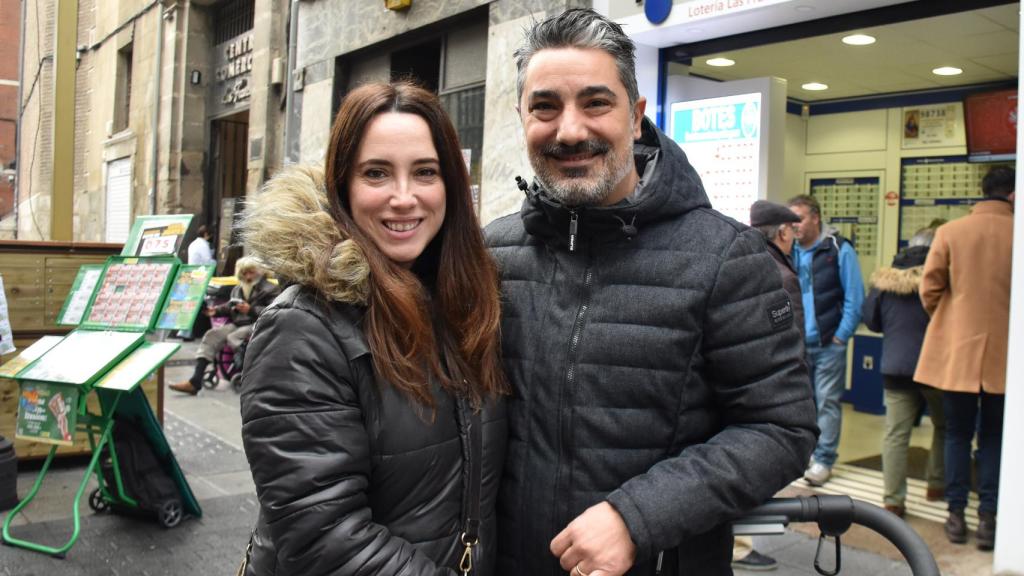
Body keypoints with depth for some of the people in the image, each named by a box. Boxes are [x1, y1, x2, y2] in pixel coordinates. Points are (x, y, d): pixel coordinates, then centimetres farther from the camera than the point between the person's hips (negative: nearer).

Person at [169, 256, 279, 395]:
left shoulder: (269, 290, 0)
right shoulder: (237, 289, 25)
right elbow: (229, 307, 30)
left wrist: (250, 310, -23)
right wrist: (216, 311, 8)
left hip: (256, 326, -7)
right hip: (236, 324, 7)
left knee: (233, 338, -35)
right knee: (211, 335, -19)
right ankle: (195, 381, -29)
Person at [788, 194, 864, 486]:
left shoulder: (839, 250, -4)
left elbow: (854, 298, -5)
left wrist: (841, 336, -8)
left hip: (828, 344, -4)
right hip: (796, 343, 4)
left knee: (827, 403, 1)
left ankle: (823, 460, 9)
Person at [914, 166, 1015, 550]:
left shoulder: (950, 232, -5)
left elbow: (929, 290, -4)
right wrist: (1006, 322, 15)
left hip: (956, 349, 1)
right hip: (1003, 353, 0)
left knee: (957, 433, 12)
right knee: (993, 436, 12)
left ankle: (956, 515, 16)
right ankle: (987, 518, 13)